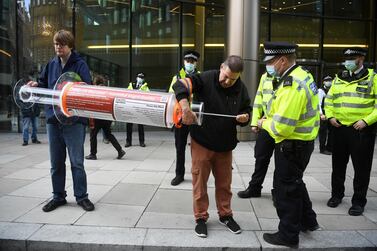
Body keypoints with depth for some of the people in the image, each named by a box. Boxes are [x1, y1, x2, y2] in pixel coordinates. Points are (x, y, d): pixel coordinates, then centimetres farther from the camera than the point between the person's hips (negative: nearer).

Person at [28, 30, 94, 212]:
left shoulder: (80, 64, -4)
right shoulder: (52, 65, 11)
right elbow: (44, 84, 22)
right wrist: (35, 85, 1)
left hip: (74, 121, -5)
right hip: (53, 119, 5)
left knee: (76, 162, 2)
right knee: (56, 163, 13)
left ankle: (81, 196, 16)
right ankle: (58, 196, 27)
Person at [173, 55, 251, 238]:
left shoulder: (241, 89, -1)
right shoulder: (206, 79, -14)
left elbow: (246, 111, 12)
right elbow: (180, 85, -24)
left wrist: (245, 117, -12)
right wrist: (185, 107, -39)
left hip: (225, 145, 4)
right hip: (201, 142, -3)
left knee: (224, 183, 16)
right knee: (199, 182, 8)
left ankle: (225, 215, 36)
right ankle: (201, 218, 26)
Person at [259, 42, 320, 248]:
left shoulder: (292, 84, -25)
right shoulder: (301, 75, 7)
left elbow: (282, 127, -29)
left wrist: (264, 123, -10)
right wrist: (269, 119, 3)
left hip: (292, 145, -10)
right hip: (302, 141, 10)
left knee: (286, 188, 5)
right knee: (294, 182, 25)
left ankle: (288, 235, 21)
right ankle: (307, 221, 42)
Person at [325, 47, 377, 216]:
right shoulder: (339, 78, 11)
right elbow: (329, 99, 17)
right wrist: (330, 116, 3)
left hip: (362, 130, -4)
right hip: (340, 128, 4)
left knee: (361, 168, 4)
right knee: (338, 164, 13)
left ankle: (358, 201, 18)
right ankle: (337, 194, 30)